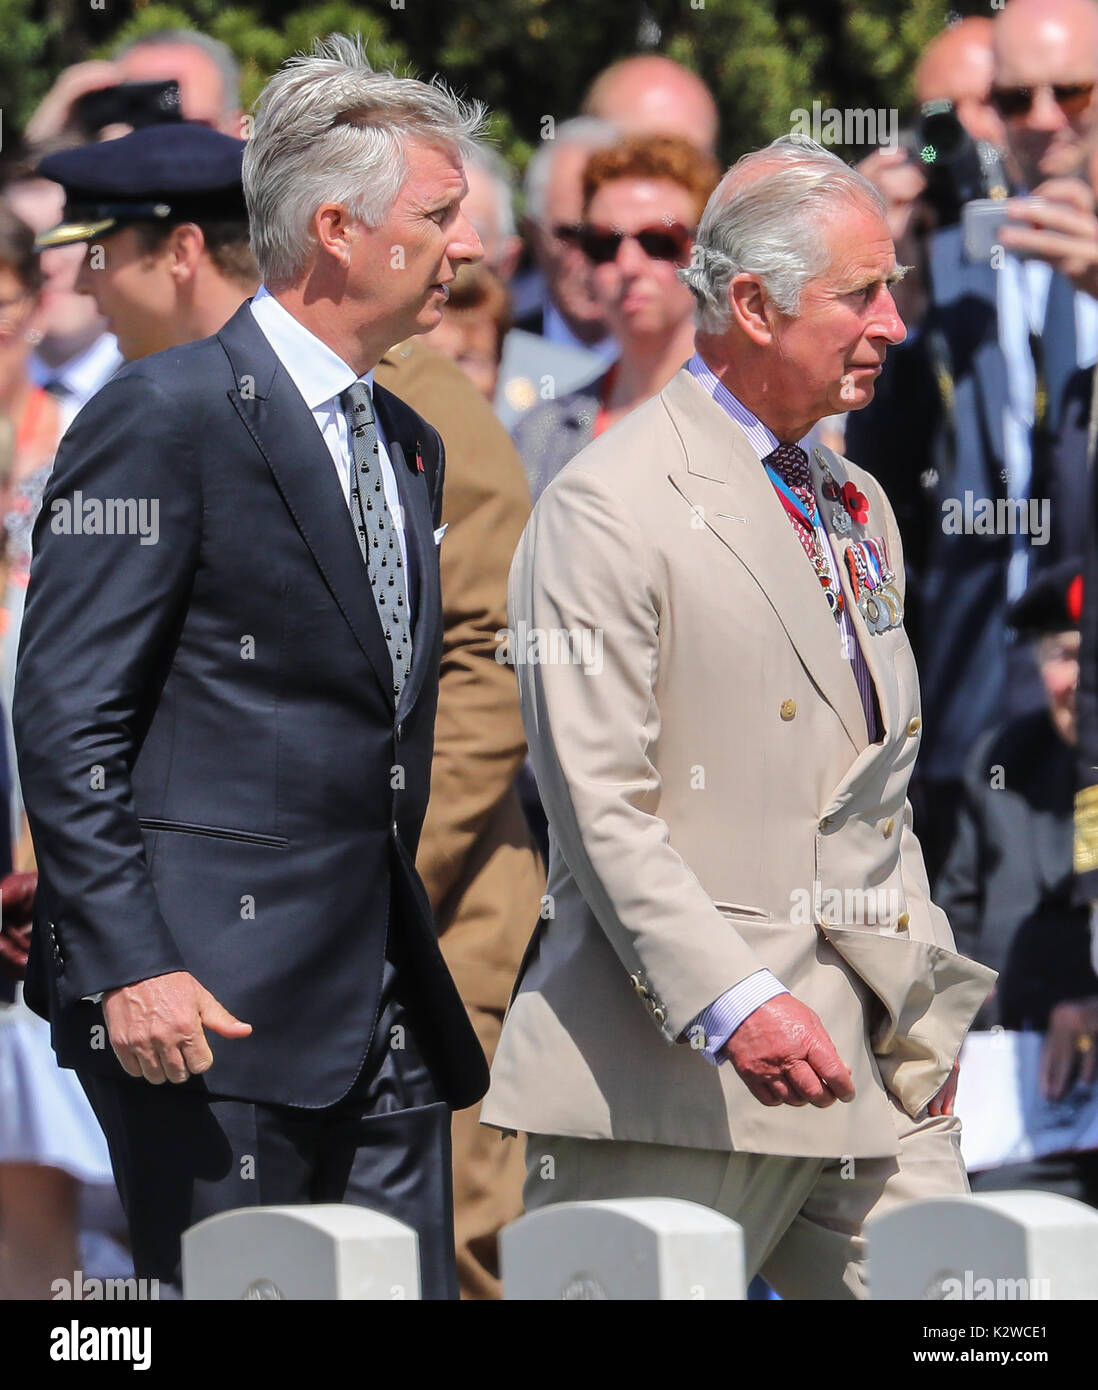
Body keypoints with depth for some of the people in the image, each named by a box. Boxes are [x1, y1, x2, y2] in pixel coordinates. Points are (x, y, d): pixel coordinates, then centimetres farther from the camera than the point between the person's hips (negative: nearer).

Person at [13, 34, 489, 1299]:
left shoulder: (405, 445, 18)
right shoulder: (167, 418, -8)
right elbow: (65, 719, -12)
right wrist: (127, 968, -19)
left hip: (384, 1006, 8)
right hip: (212, 1003, -8)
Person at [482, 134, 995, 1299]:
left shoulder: (855, 506, 20)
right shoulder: (608, 506, -8)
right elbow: (599, 805, -15)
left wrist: (926, 1018, 17)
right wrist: (733, 1007, -24)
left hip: (870, 1072, 7)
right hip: (672, 1084, -7)